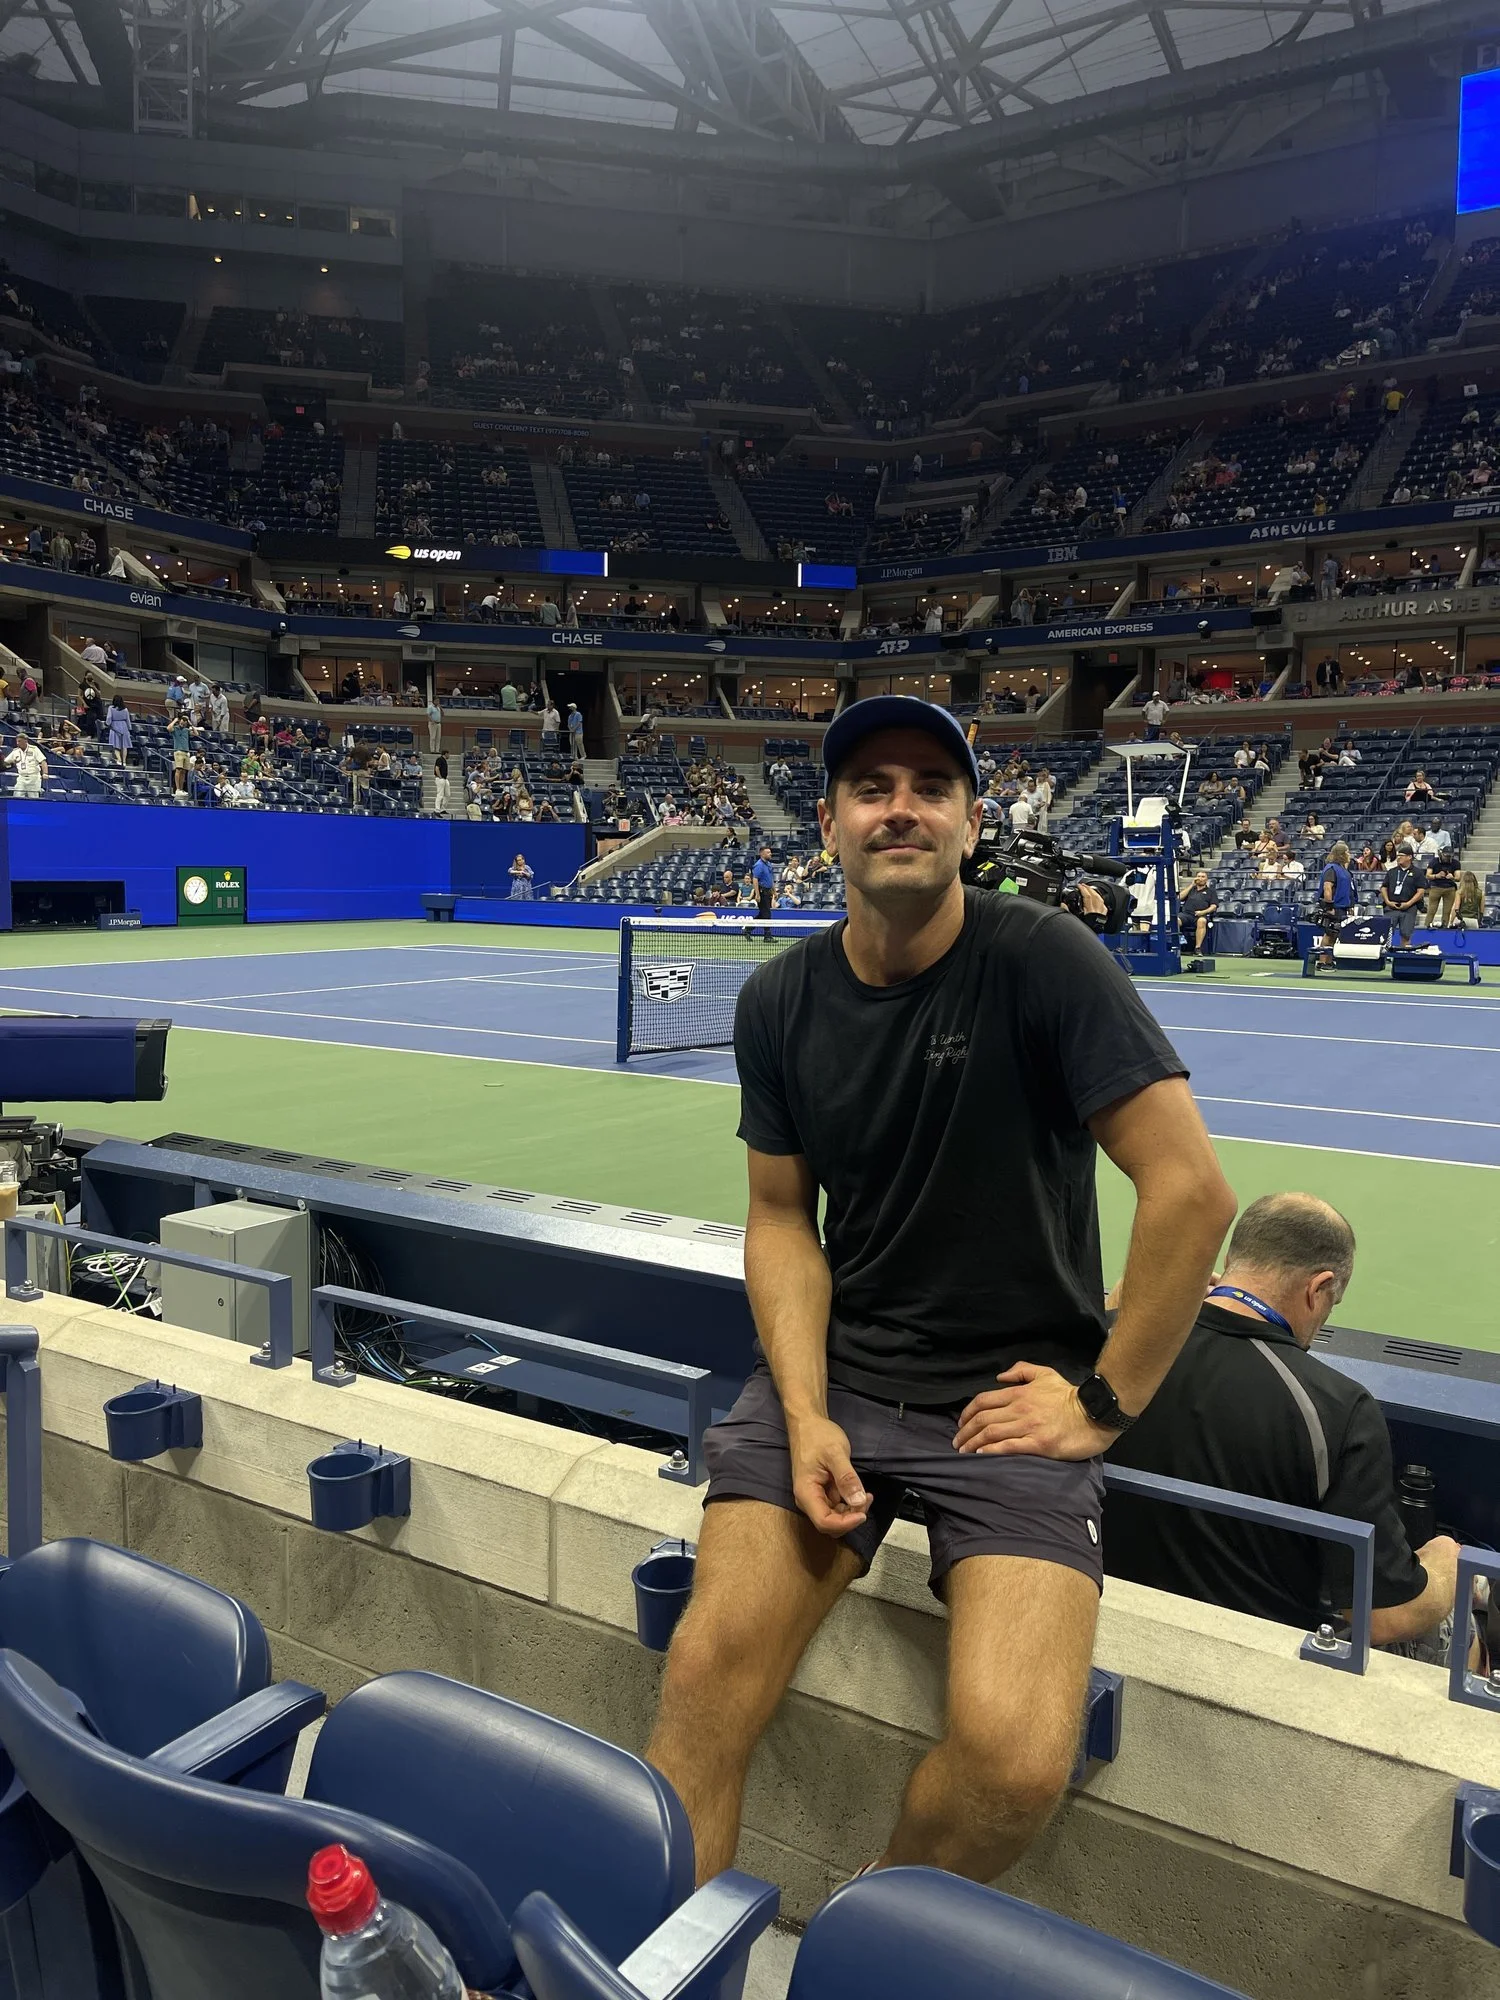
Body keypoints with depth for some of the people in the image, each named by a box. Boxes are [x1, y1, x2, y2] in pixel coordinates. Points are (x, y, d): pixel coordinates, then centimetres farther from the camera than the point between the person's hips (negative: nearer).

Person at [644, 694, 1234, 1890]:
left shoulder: (1042, 960, -12)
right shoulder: (779, 1001, 2)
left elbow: (1192, 1191, -14)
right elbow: (783, 1219, 6)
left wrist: (1105, 1404, -9)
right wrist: (805, 1414, -8)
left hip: (1012, 1395, -3)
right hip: (834, 1375, 3)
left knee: (1014, 1764, -20)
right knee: (706, 1676, -17)